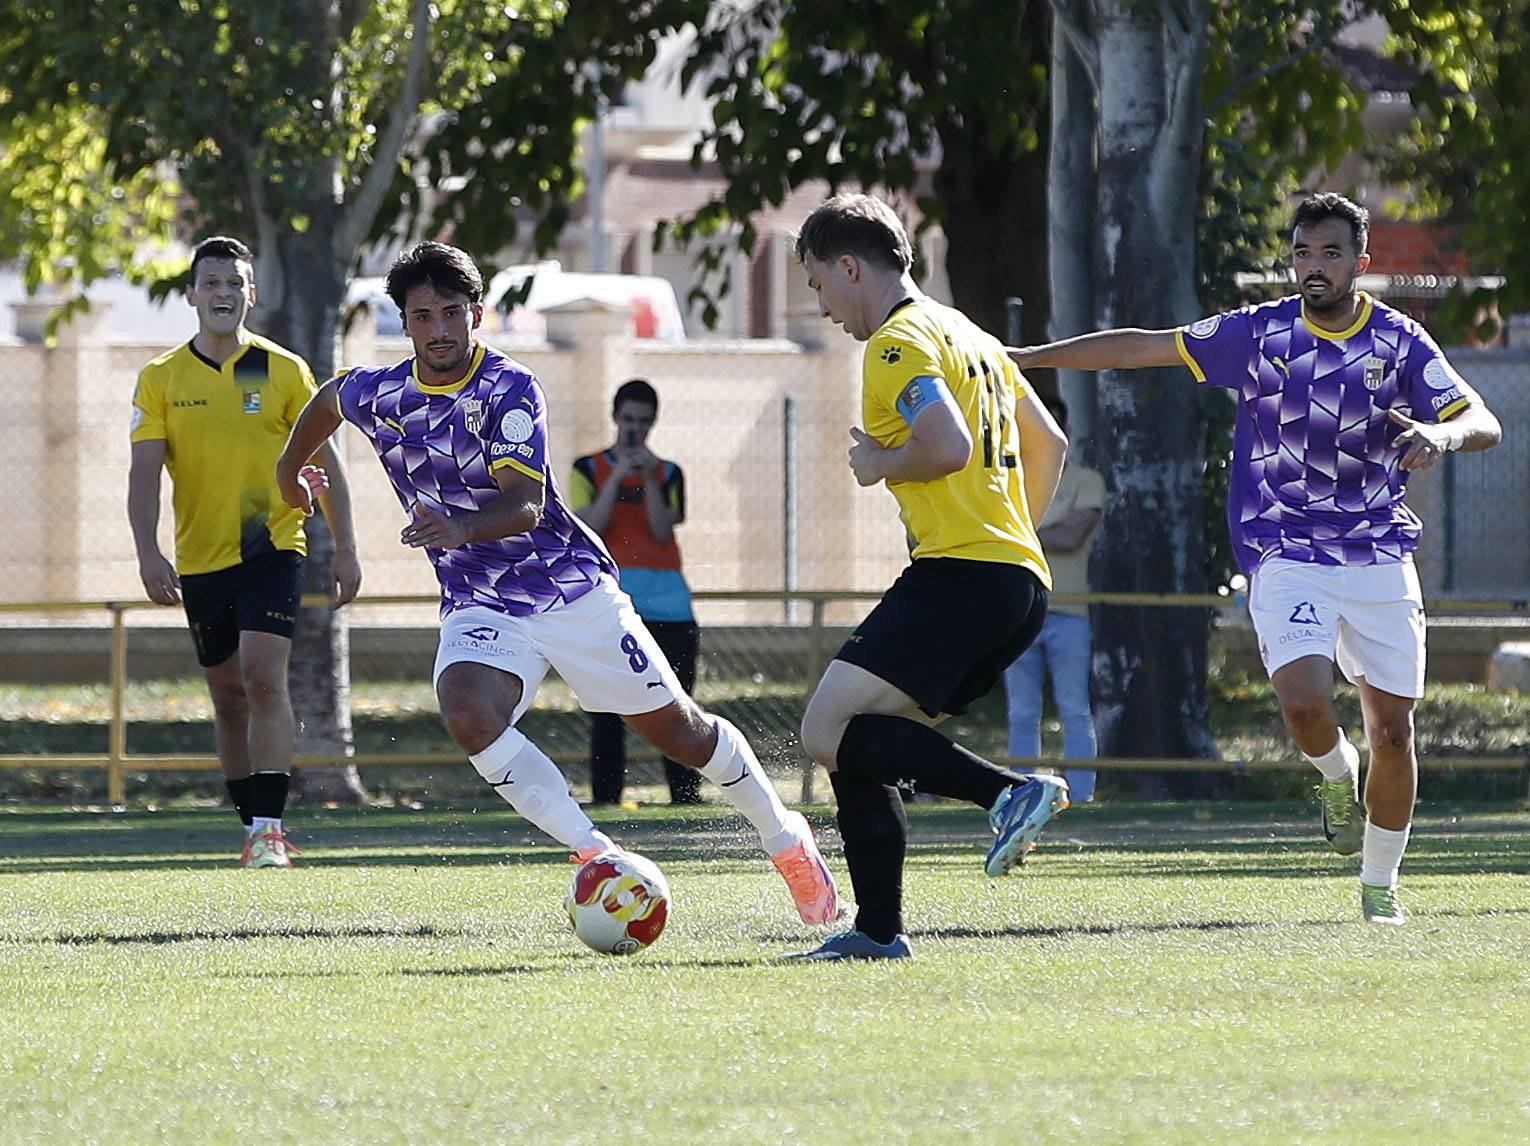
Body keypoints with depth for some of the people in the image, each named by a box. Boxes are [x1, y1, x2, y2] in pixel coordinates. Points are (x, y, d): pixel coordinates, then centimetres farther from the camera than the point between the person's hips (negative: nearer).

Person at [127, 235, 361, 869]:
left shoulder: (284, 371, 1)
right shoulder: (161, 379, 2)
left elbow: (325, 465, 6)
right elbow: (144, 474, -3)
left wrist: (345, 550, 2)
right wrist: (149, 554, -17)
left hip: (272, 548, -3)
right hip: (200, 559, 3)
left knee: (263, 676, -18)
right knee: (228, 696, 10)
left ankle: (270, 828, -21)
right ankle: (253, 824, 22)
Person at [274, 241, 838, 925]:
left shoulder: (509, 390, -17)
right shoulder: (379, 395, -3)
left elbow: (523, 507, -27)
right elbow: (328, 400, 22)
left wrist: (459, 529, -46)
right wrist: (288, 473, 36)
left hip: (572, 587, -3)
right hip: (478, 605, 3)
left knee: (675, 727, 5)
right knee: (468, 716, -29)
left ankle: (786, 842, 30)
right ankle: (596, 856, -23)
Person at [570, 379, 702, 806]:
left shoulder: (667, 473, 15)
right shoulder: (589, 469, 11)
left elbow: (662, 530, 1)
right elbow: (589, 527, -4)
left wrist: (649, 479, -8)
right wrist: (618, 477, -9)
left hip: (665, 598, 1)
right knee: (607, 713, -5)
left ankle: (687, 798, -3)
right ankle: (605, 800, -4)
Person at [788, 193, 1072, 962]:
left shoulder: (899, 343, -7)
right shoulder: (968, 335, 24)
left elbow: (947, 445, -23)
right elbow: (1048, 443, 29)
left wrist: (878, 464, -5)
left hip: (960, 574, -10)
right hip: (1022, 581, 10)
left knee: (830, 731, -17)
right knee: (857, 750, 12)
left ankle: (1010, 791, -24)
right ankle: (877, 930, 7)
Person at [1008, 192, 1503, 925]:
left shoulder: (1399, 342, 0)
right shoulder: (1259, 334, -1)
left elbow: (1483, 423, -5)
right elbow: (1140, 348, 3)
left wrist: (1441, 433, -30)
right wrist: (1021, 358, 3)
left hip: (1380, 557, 1)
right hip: (1286, 555, -1)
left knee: (1392, 728, 1)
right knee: (1302, 698, -24)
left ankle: (1379, 884, 20)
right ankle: (1336, 777, 11)